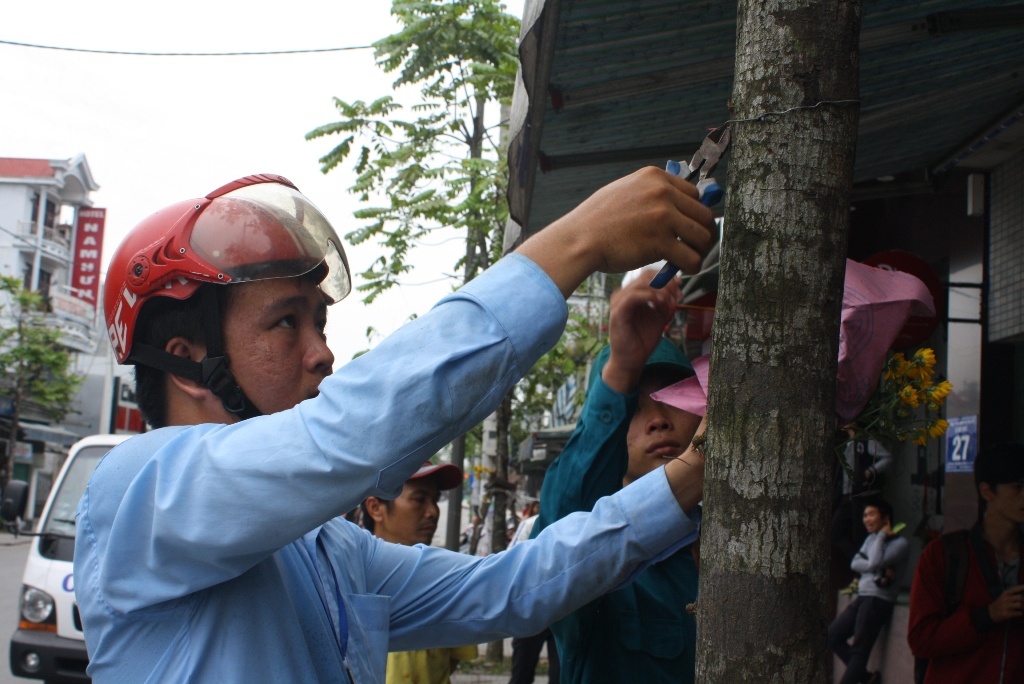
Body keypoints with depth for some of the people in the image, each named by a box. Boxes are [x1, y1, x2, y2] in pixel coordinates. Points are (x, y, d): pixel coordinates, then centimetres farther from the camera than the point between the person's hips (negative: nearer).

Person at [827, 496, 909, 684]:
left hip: (879, 600, -9)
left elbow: (874, 563, -20)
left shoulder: (900, 544, -7)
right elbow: (855, 563, 4)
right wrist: (879, 570, -14)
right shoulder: (871, 539, 17)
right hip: (862, 598, 9)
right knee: (832, 636, 5)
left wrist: (882, 535, -7)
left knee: (859, 650, -8)